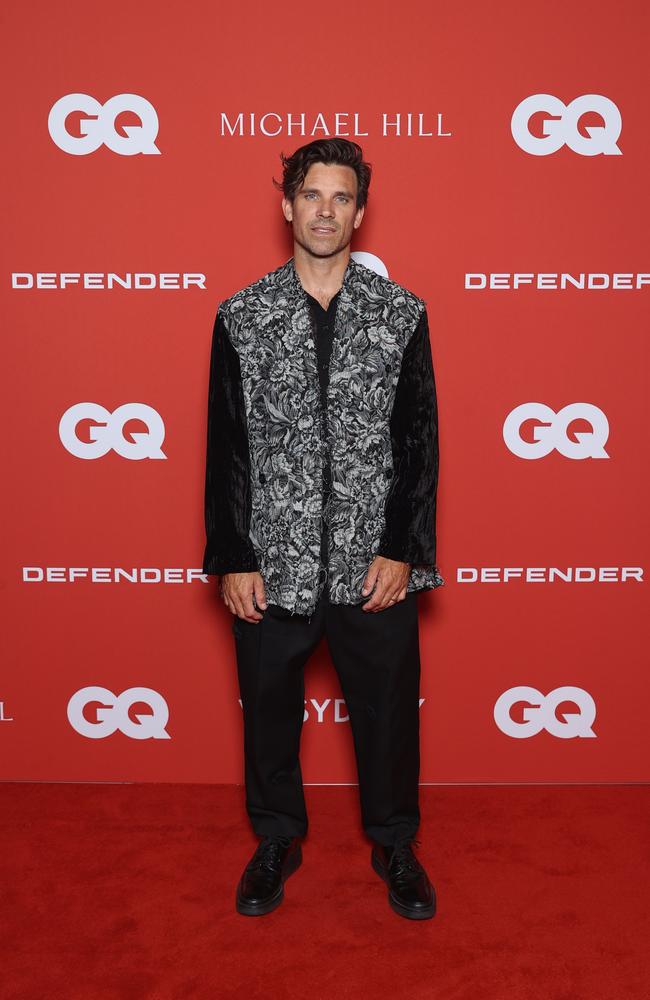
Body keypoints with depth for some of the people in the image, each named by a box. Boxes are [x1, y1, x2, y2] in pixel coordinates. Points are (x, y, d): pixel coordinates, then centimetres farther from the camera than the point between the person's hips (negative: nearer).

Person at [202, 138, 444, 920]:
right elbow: (226, 446, 1)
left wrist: (401, 551, -7)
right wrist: (231, 559, -4)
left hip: (374, 565, 0)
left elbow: (419, 441, 0)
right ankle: (277, 840, 39)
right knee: (269, 709, 15)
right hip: (272, 565, 1)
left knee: (388, 709, 13)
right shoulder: (241, 316, 0)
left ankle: (393, 843, 37)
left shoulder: (402, 313, 0)